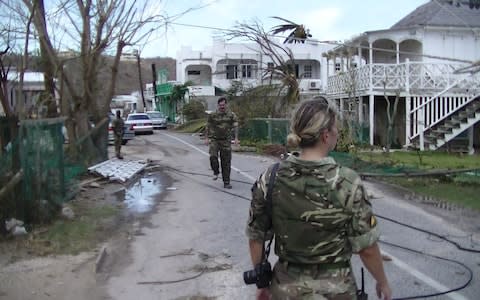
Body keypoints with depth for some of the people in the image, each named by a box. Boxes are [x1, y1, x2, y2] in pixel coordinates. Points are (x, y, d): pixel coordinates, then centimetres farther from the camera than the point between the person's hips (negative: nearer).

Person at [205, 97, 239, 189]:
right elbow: (208, 126, 9)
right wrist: (207, 138, 2)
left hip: (226, 141, 0)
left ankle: (226, 182, 10)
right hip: (214, 140, 0)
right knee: (213, 156, -23)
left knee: (226, 162, 1)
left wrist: (236, 138, -13)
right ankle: (216, 172, 6)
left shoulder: (231, 115, 3)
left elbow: (235, 126, -1)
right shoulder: (212, 115, 3)